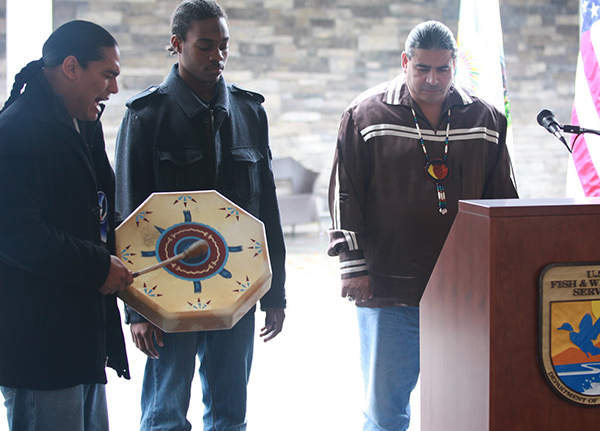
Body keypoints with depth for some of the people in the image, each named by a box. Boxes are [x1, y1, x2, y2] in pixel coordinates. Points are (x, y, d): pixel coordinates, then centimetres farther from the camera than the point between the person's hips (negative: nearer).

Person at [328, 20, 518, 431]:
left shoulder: (485, 119, 8)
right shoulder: (367, 115, 0)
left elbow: (503, 200, 15)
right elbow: (345, 195, 0)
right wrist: (354, 266, -5)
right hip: (388, 289, -2)